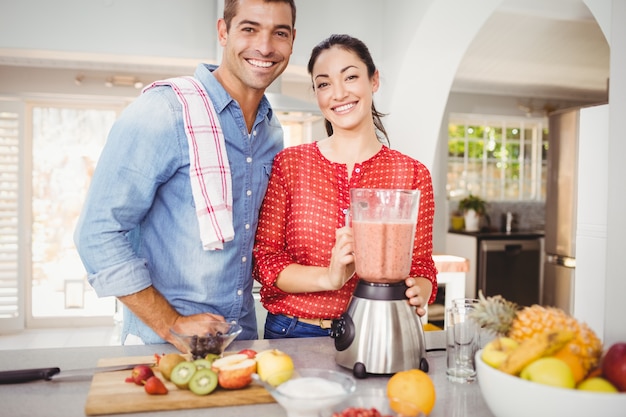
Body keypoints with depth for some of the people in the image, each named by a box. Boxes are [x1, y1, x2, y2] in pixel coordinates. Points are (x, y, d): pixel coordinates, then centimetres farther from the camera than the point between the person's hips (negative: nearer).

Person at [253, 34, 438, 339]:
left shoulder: (412, 174, -2)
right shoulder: (288, 164, -2)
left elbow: (421, 266, 1)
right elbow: (264, 258, -5)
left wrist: (417, 294, -22)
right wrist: (329, 278, -21)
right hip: (292, 333, 0)